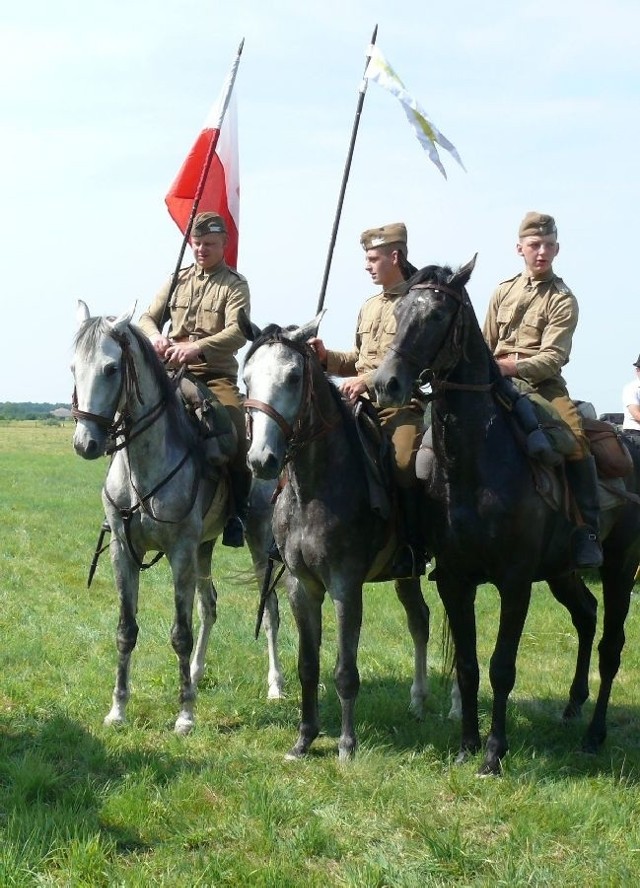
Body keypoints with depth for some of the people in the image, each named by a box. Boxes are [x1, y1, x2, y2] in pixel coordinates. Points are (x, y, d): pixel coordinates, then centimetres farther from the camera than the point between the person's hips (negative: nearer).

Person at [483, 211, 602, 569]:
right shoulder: (503, 291, 13)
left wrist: (514, 367, -26)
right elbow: (486, 345, 21)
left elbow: (553, 357, -13)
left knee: (576, 437, -29)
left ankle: (588, 532, -22)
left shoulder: (563, 300, -1)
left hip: (543, 383, -4)